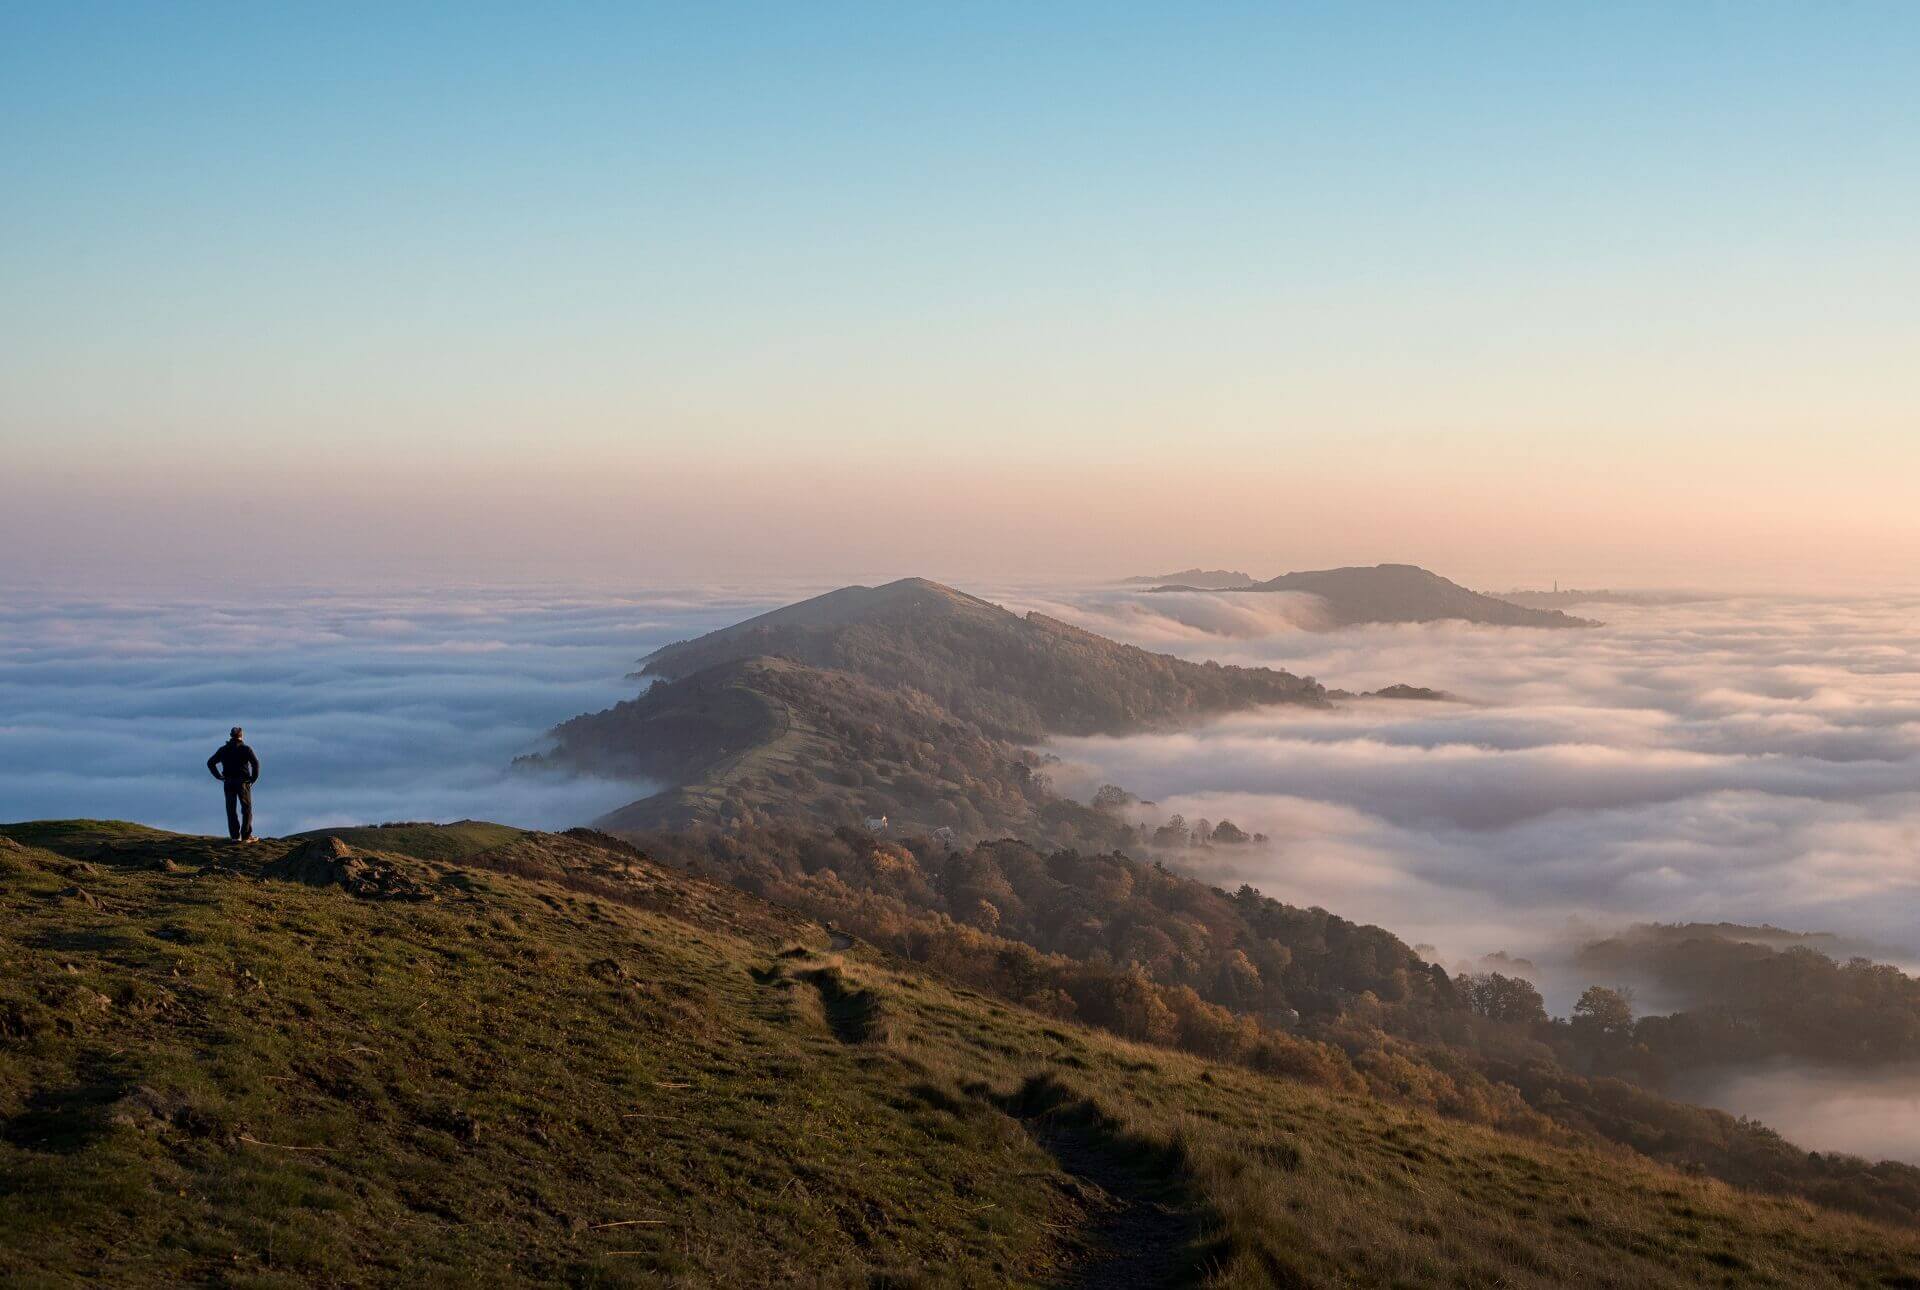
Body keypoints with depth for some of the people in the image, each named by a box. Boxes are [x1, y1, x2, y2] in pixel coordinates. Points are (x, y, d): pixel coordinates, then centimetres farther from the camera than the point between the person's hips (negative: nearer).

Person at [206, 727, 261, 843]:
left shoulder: (223, 749, 7)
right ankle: (246, 836, 3)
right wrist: (253, 778, -7)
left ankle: (235, 836, 5)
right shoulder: (246, 749, -4)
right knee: (246, 809, 7)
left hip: (229, 783, 2)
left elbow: (210, 763, 4)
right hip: (243, 783, -2)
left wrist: (219, 777, 5)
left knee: (231, 810, 8)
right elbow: (255, 763, -18)